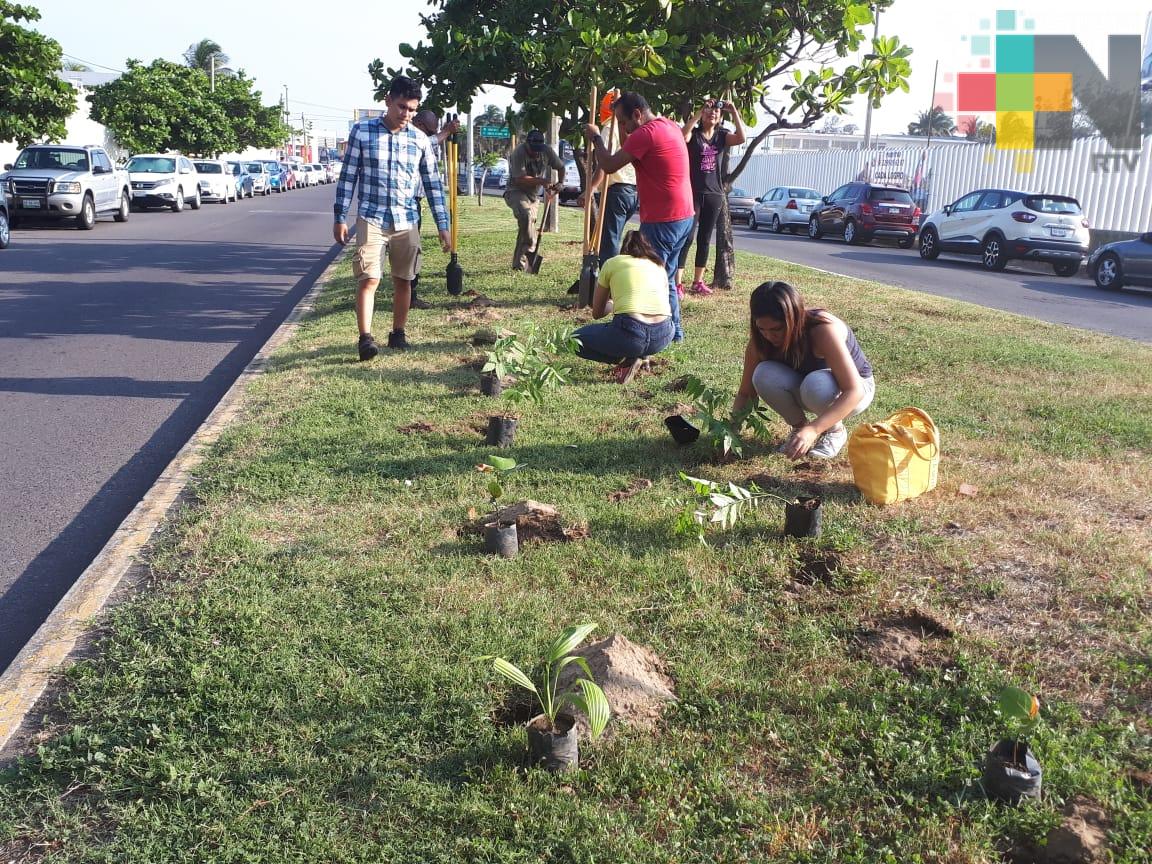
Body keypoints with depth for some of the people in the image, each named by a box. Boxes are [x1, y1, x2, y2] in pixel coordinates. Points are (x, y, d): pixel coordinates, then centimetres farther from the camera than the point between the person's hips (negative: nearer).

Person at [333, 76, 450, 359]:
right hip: (371, 219, -3)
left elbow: (433, 183, 9)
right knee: (369, 279, -11)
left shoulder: (420, 140, 5)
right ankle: (365, 338, -9)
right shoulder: (361, 131, -1)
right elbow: (348, 176, 1)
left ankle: (398, 333, 22)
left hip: (407, 222, 3)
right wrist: (340, 217, -2)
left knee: (403, 280, 9)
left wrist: (442, 224, 6)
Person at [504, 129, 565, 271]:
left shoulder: (547, 151, -4)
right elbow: (520, 179, -28)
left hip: (533, 195, 6)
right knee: (526, 214, -34)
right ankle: (530, 251, -24)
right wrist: (542, 181, -33)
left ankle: (519, 264, 13)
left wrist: (560, 183, -8)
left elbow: (561, 167, 10)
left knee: (527, 224, 5)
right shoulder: (518, 153, -21)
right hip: (516, 192, -6)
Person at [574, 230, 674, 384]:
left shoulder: (612, 263, 17)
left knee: (577, 340, 22)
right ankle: (642, 355, 18)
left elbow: (597, 313, 24)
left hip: (631, 332, -4)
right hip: (664, 336, 4)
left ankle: (626, 359, 3)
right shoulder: (659, 265, 25)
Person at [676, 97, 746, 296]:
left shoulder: (722, 136, 9)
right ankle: (677, 283, -10)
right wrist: (700, 112, -23)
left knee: (705, 239, 9)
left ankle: (697, 282, 17)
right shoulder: (694, 133, -1)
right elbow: (683, 136, -25)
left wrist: (734, 112, -11)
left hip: (714, 194, 4)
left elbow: (741, 138, -10)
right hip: (693, 192, -4)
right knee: (687, 237, -9)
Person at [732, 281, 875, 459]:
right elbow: (746, 392, -13)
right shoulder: (761, 340, -20)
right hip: (806, 389, 4)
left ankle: (836, 430, -7)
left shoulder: (824, 329, -34)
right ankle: (799, 426, -2)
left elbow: (854, 391, -38)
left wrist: (813, 429, -49)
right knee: (764, 376, -28)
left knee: (816, 384, -39)